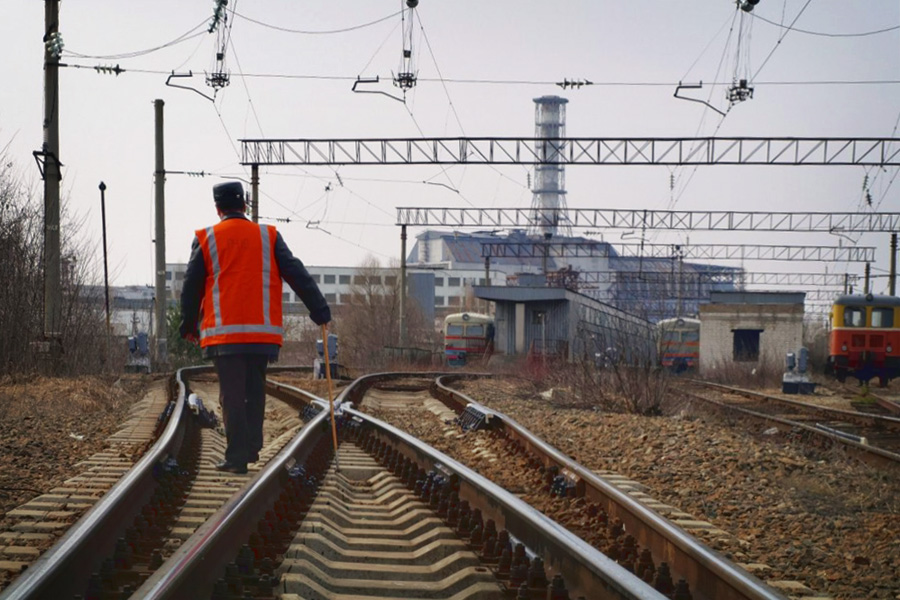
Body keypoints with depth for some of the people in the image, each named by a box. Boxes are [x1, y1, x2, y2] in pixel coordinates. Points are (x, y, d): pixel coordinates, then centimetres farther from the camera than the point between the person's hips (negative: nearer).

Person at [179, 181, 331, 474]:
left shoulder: (206, 239, 3)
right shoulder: (268, 236, 6)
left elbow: (191, 287, 7)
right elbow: (297, 274, 3)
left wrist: (189, 325, 19)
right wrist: (319, 309, 5)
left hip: (223, 333, -2)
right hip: (262, 331, 2)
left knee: (232, 395, -1)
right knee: (255, 391, 15)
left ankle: (237, 456, -4)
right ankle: (251, 448, 15)